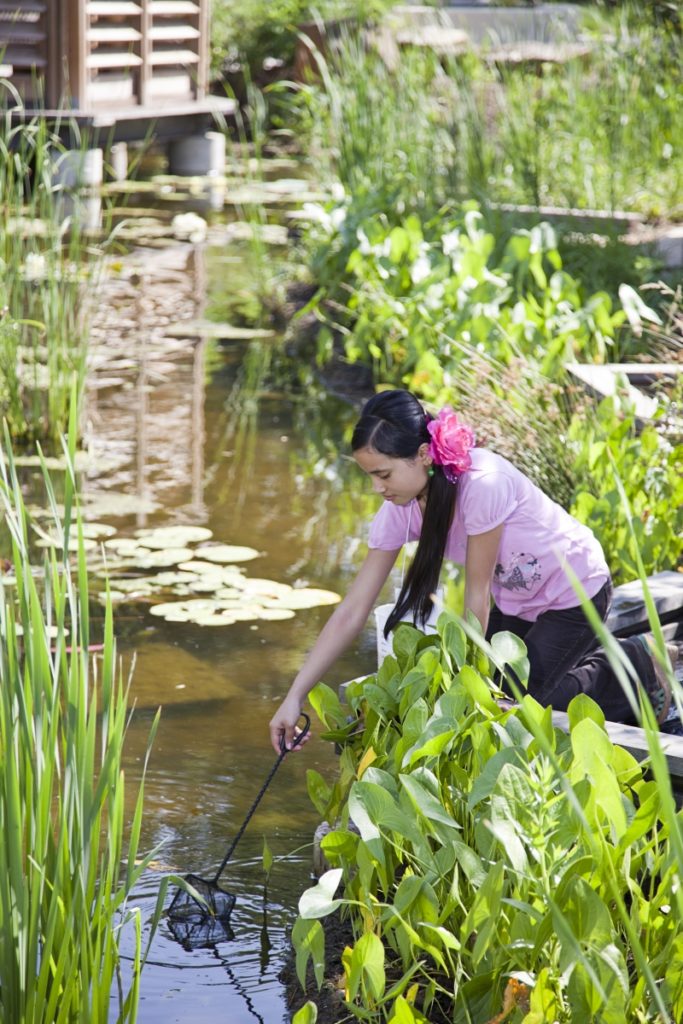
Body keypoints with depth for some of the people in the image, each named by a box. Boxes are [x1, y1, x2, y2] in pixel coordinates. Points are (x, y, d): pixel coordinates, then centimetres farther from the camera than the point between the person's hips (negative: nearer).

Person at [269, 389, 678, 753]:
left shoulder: (482, 485, -37)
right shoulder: (398, 511, -17)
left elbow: (477, 595, -27)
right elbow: (352, 612, -15)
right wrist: (295, 698, -18)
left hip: (575, 592, -7)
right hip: (515, 602, 7)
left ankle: (638, 662, 12)